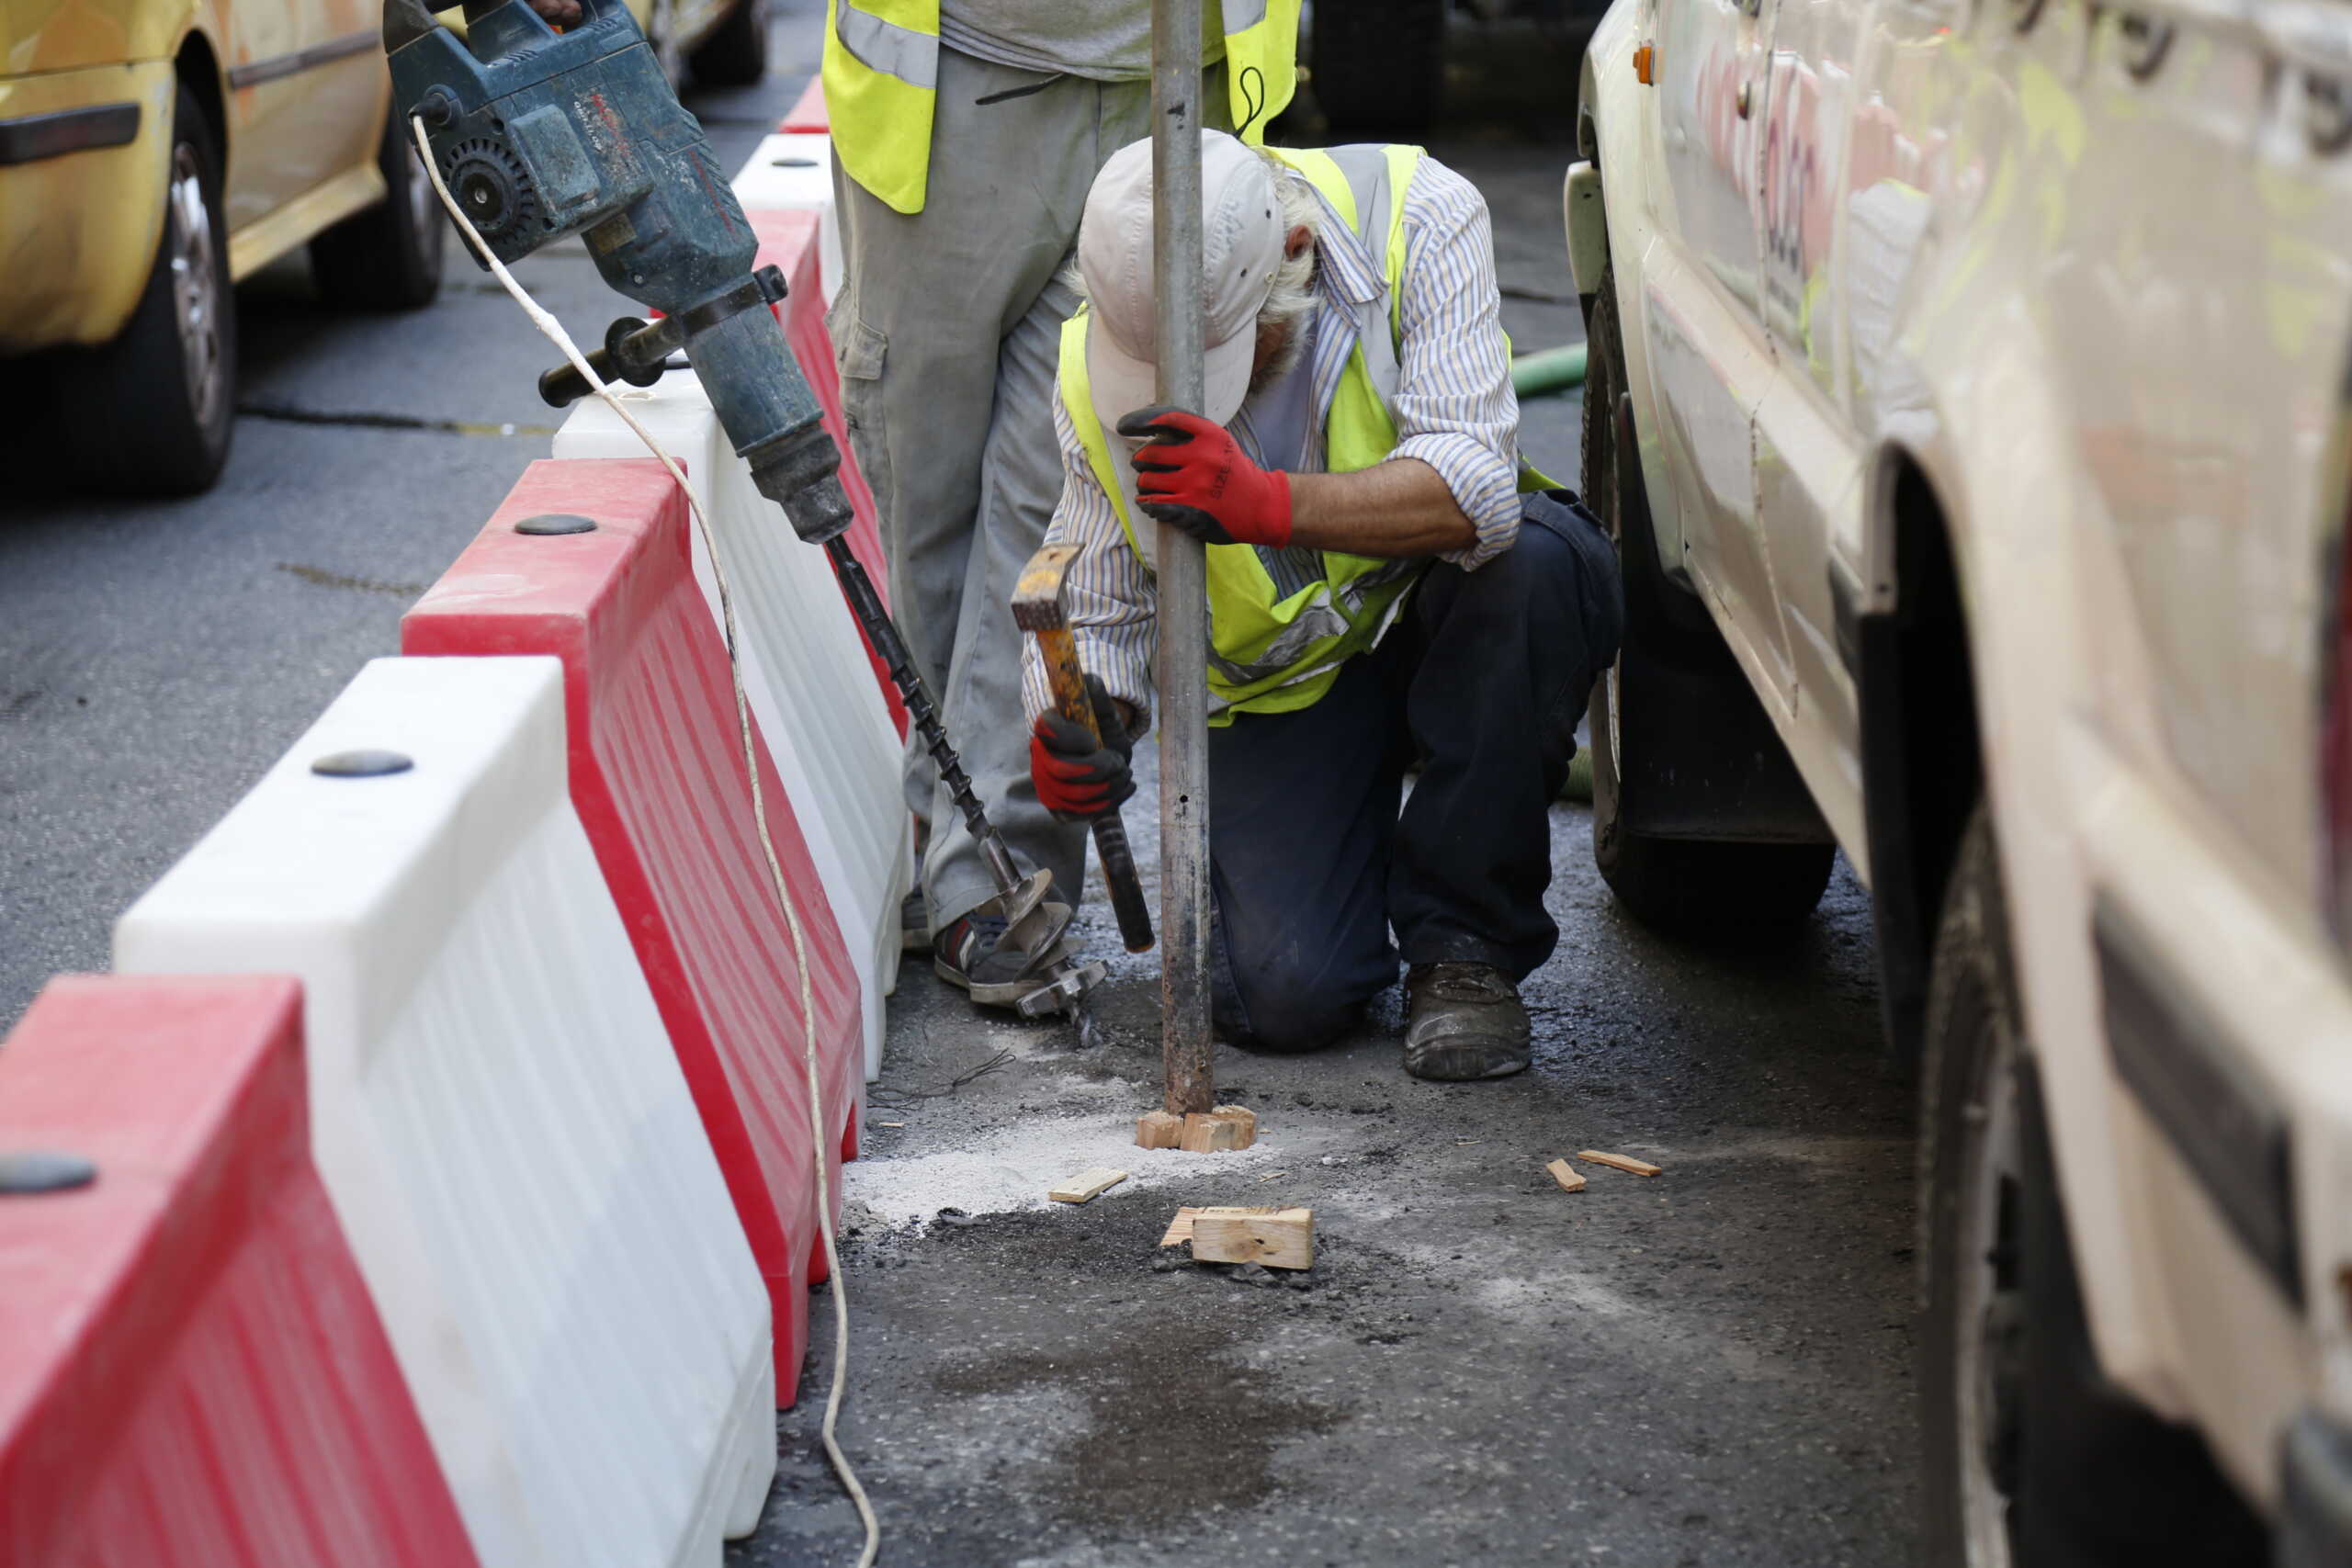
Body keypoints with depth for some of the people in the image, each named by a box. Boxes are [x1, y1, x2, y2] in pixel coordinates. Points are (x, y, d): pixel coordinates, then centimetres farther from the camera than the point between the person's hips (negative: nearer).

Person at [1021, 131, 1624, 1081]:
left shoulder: (1418, 218, -22)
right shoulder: (1096, 373, -14)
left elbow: (1473, 487, -32)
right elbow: (1097, 611, -7)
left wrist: (1264, 502, -47)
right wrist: (1071, 730, -29)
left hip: (1442, 614, 0)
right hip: (1278, 678, 0)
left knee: (1538, 561, -37)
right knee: (1285, 998, -20)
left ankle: (1462, 939, -17)